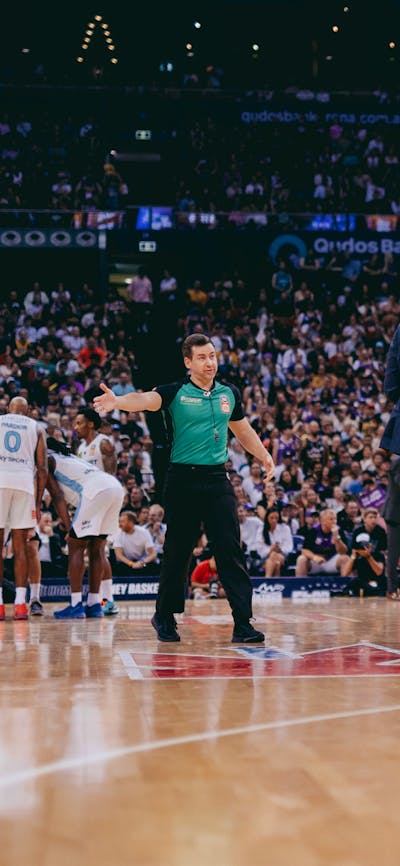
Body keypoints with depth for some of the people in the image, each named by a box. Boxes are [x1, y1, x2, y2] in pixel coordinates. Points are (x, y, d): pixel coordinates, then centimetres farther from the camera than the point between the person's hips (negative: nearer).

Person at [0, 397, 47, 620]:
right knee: (21, 546, 6)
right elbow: (43, 468, 11)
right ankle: (20, 604, 0)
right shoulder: (36, 428, 19)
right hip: (25, 483, 1)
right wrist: (39, 502, 13)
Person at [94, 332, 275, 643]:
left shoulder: (229, 393, 10)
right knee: (177, 553, 5)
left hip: (218, 479, 3)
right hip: (183, 480, -3)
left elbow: (242, 430, 27)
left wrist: (264, 456, 23)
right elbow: (146, 400, -23)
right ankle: (165, 618, 22)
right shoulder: (175, 392, -4)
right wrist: (117, 401, -42)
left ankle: (243, 623, -2)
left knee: (231, 552, -3)